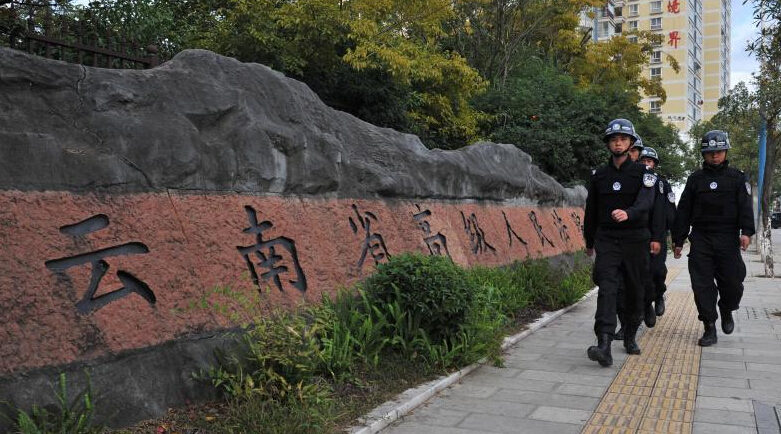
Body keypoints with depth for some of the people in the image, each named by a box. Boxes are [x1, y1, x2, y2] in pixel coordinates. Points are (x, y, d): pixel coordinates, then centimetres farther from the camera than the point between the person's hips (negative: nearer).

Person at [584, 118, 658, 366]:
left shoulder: (643, 173, 0)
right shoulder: (599, 175, 8)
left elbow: (646, 203, -19)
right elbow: (591, 210, 17)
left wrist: (628, 213, -41)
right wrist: (589, 241, 22)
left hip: (635, 240, 0)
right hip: (607, 239, 0)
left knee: (635, 291, 10)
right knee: (607, 288, -15)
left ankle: (630, 338, 30)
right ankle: (604, 346, -26)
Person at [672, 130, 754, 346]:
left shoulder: (737, 178, 8)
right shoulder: (695, 179, 11)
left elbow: (745, 206, -3)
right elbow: (683, 211, 11)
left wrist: (746, 231, -19)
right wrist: (679, 240, 7)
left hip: (728, 240, -1)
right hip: (701, 240, 1)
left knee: (732, 283, 1)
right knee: (702, 284, -3)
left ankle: (726, 312, 32)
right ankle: (709, 328, 5)